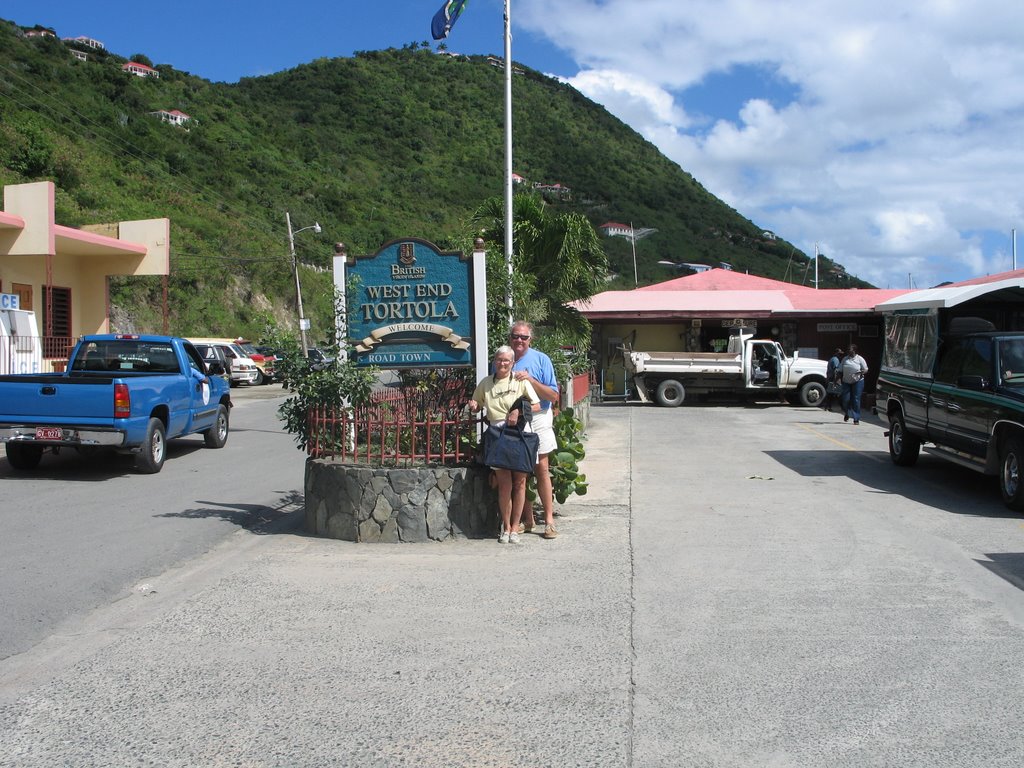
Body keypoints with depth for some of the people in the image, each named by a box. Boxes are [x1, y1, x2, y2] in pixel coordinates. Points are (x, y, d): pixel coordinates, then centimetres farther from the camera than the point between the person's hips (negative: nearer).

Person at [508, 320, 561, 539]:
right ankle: (527, 518, 18)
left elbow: (554, 396, -8)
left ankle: (549, 519, 4)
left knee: (541, 469, -2)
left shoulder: (541, 359, -4)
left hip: (538, 419, -3)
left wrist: (531, 380, -19)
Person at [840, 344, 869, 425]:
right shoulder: (845, 359, 12)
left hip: (857, 381, -3)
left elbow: (866, 369, 1)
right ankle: (846, 414, 26)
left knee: (856, 400, -6)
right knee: (846, 399, -3)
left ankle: (856, 419, 0)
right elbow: (841, 370, 18)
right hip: (846, 382, 3)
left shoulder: (859, 359, 2)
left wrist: (862, 372, -20)